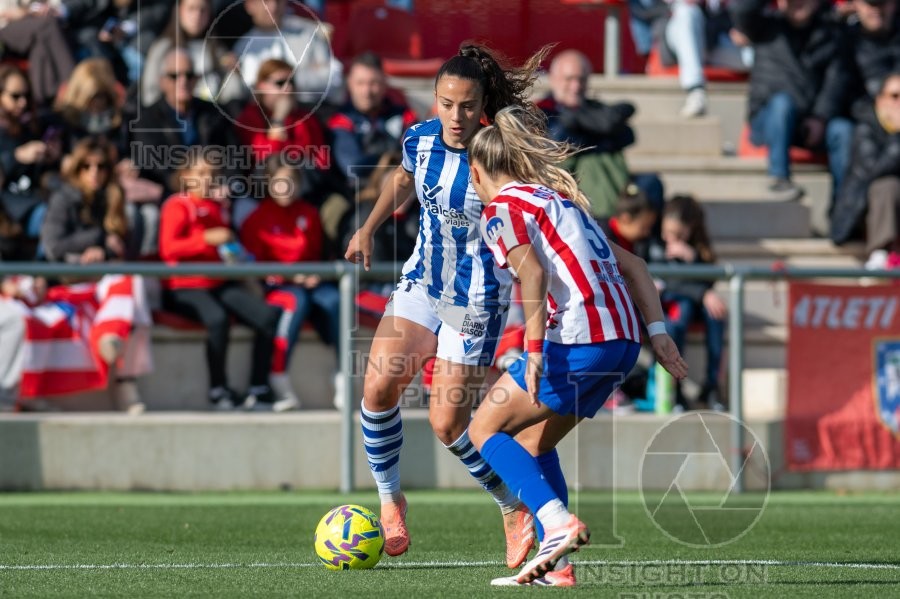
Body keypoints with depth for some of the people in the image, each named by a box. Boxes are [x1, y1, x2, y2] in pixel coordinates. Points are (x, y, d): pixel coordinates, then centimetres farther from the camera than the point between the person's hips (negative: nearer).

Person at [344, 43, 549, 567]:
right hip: (423, 283, 5)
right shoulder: (421, 140, -5)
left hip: (477, 301, -5)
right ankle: (390, 501, 6)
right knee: (379, 386, -13)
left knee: (448, 423, -4)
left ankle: (516, 512, 18)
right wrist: (368, 230, 16)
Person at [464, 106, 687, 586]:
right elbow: (631, 264, 22)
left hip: (576, 340, -8)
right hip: (623, 340, 8)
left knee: (486, 429, 4)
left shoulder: (501, 208, 1)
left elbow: (532, 272, -16)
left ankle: (559, 522, -14)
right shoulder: (563, 199, 26)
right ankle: (553, 564, 12)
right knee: (534, 443, 20)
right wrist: (657, 331, 17)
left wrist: (535, 351, -21)